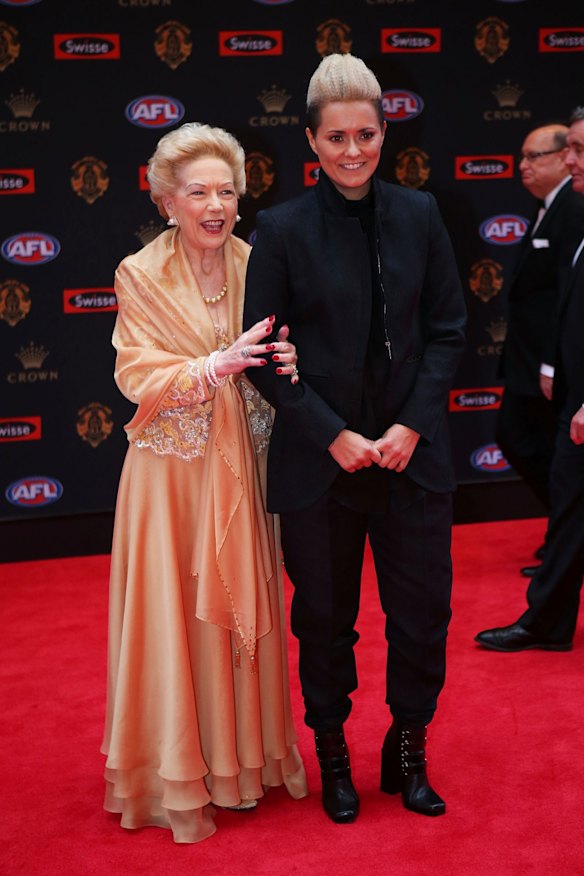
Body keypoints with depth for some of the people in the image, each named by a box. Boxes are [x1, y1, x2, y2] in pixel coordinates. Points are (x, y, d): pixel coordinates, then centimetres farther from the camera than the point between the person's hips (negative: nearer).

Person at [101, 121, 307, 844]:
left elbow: (273, 363, 8)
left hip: (242, 466, 4)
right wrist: (219, 363, -25)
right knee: (175, 614, 2)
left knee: (245, 609, 12)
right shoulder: (140, 275, -7)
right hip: (173, 468, -3)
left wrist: (285, 364, -16)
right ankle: (176, 780, 16)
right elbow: (139, 378, -11)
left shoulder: (255, 265, 3)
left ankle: (247, 753, 29)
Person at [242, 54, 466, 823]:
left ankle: (408, 753, 31)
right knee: (325, 620, 11)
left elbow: (448, 329, 3)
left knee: (424, 612, 9)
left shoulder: (419, 215, 2)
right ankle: (333, 759, 31)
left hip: (413, 452, 2)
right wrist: (334, 436, -12)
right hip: (319, 459, -2)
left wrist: (413, 425, -8)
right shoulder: (284, 228, -6)